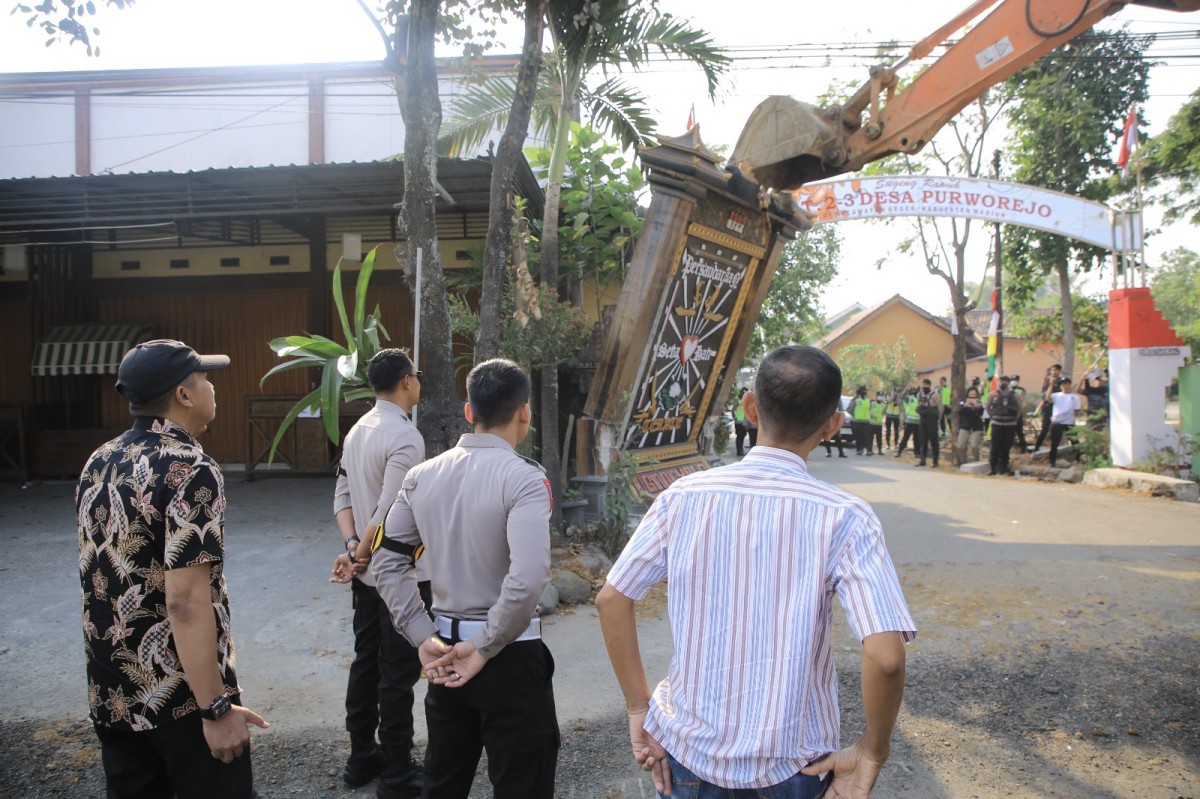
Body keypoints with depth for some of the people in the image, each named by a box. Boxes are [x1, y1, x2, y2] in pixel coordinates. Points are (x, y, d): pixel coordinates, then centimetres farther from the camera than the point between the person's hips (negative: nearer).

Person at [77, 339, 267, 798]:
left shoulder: (98, 464, 5)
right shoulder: (189, 471, -20)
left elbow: (103, 579, 13)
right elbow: (185, 600, -25)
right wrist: (217, 709, -21)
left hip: (111, 693, 8)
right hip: (182, 697, -8)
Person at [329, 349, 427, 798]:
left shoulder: (358, 430, 8)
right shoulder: (405, 436, -20)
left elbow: (343, 495, 7)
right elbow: (388, 512, -25)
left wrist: (351, 547, -3)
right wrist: (361, 555, -12)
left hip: (368, 574, 9)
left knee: (366, 662, 18)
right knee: (399, 674, 2)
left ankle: (361, 758, 31)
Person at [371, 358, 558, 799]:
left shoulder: (423, 475, 1)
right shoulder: (523, 477, -17)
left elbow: (388, 562, 5)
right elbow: (527, 579, -28)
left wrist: (422, 638, 2)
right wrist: (485, 648, -16)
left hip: (446, 651, 6)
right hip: (509, 657, -6)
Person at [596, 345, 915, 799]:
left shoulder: (684, 496, -9)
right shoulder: (845, 518, -16)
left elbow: (611, 599, -5)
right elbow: (886, 656, -22)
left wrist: (638, 708, 3)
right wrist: (872, 753, -5)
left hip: (687, 750, 2)